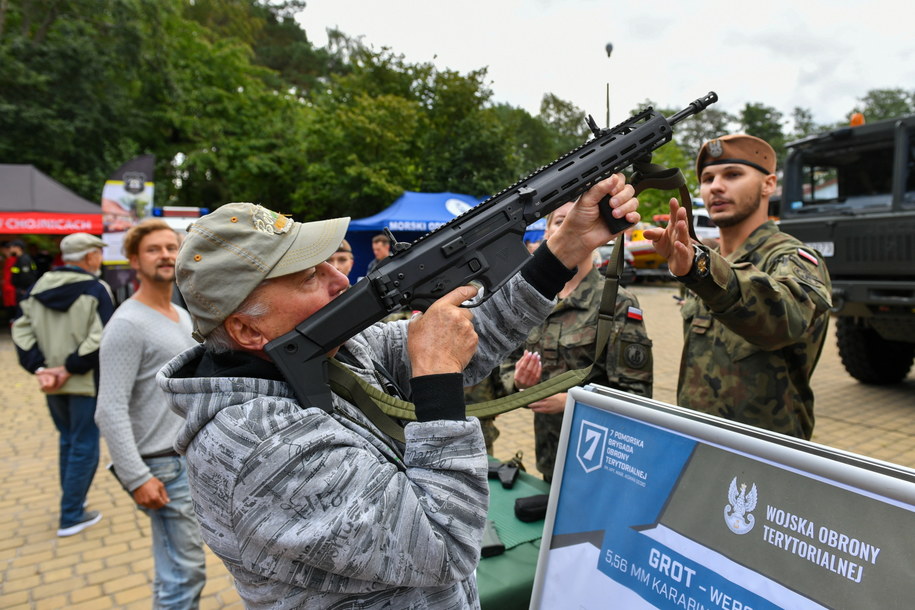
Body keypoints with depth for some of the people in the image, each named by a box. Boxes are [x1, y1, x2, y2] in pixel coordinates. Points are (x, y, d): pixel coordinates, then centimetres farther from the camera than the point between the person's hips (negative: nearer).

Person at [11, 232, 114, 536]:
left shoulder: (40, 287, 6)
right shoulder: (95, 289, -13)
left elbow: (22, 330, 1)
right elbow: (101, 338, -23)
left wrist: (39, 368, -6)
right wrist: (70, 368, -16)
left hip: (53, 383, 6)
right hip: (86, 383, -6)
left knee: (68, 440, 23)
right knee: (84, 447, 5)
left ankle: (71, 501, 33)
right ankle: (71, 517, 12)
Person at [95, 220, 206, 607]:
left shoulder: (182, 317, 12)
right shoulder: (128, 324, -15)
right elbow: (111, 411, -19)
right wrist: (137, 479, -22)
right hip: (167, 465, -8)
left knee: (184, 568, 19)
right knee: (185, 572, -2)